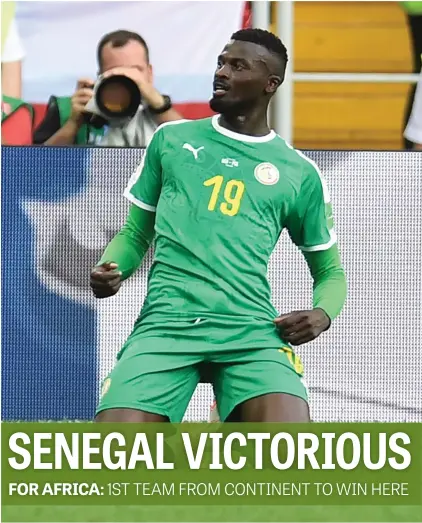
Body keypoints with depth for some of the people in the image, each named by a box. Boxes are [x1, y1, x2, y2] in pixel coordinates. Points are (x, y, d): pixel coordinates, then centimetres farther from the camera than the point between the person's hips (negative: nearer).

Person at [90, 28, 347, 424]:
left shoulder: (300, 174, 15)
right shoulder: (171, 139, 17)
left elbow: (329, 270, 24)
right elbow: (136, 232, 24)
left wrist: (322, 314, 1)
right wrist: (111, 270, 1)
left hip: (251, 330, 0)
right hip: (166, 322, 0)